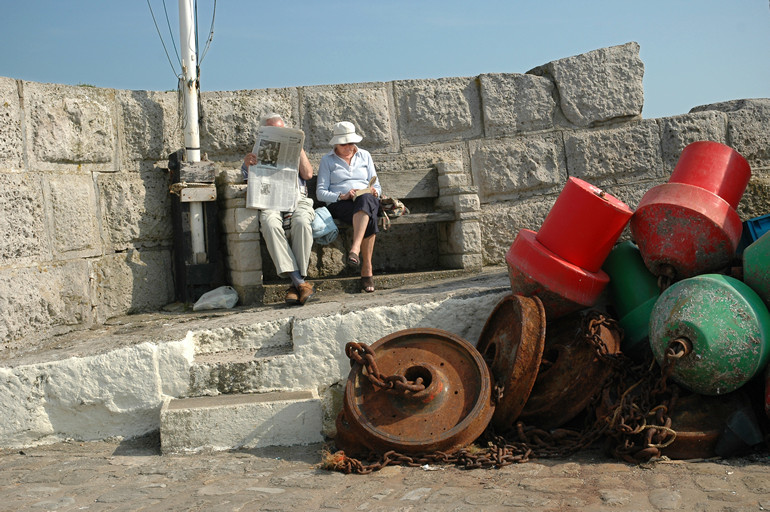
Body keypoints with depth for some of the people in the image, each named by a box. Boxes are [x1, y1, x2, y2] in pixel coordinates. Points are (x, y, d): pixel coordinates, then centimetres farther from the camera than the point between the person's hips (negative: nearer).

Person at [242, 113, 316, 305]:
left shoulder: (294, 153, 29)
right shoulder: (257, 155, 25)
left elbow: (308, 174, 11)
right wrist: (247, 166, -10)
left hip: (298, 199, 1)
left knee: (301, 222, -36)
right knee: (270, 224, -38)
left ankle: (296, 285, -32)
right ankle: (299, 282, -40)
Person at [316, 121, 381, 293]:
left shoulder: (364, 156, 23)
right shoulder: (327, 160, 15)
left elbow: (376, 186, 20)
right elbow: (321, 193, 4)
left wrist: (374, 192, -5)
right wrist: (341, 196, -14)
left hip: (368, 200, 2)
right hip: (339, 204, -2)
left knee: (365, 200, -40)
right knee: (369, 220, -37)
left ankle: (355, 248, -53)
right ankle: (367, 269, -44)